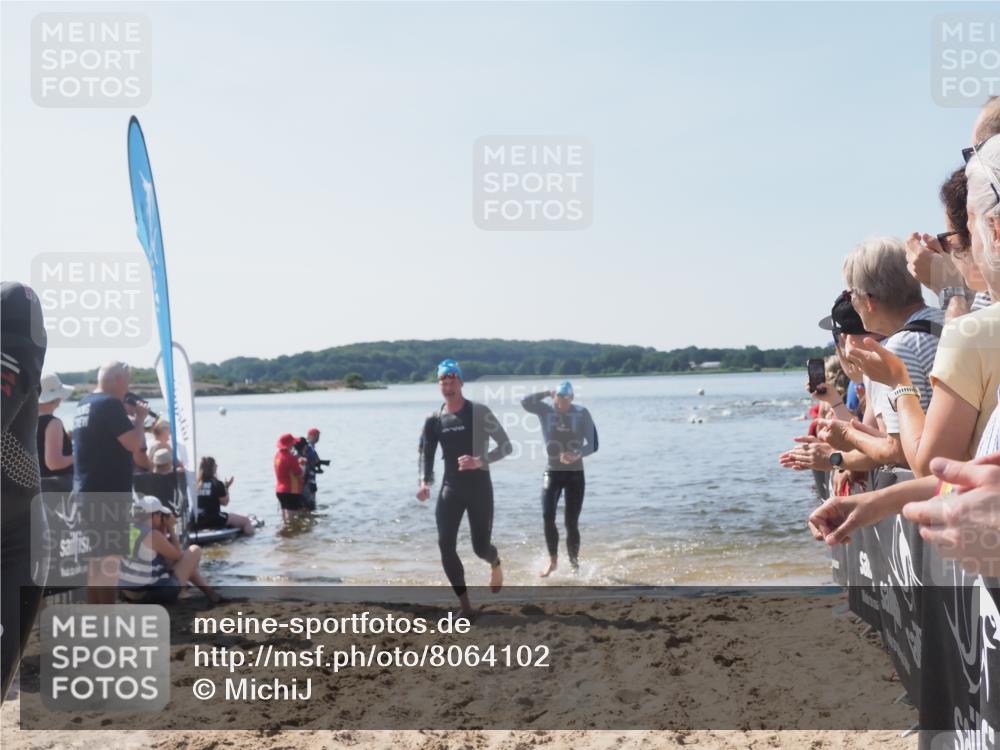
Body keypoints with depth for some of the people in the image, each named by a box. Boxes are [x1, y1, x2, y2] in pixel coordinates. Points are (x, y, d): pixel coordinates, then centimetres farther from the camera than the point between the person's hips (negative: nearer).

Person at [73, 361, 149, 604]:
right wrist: (140, 417, -3)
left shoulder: (84, 404, 14)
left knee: (96, 556, 16)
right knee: (109, 558, -6)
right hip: (108, 494, -10)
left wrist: (131, 417, 14)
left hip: (87, 492, 10)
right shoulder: (110, 404, -15)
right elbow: (134, 444, -19)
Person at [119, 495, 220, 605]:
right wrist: (171, 529, 2)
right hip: (152, 594, -8)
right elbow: (178, 556, -3)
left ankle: (210, 593, 33)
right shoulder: (153, 535, -19)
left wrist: (164, 529, 10)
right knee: (195, 550, 4)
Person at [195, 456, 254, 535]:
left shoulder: (197, 483, 4)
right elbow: (225, 502, -4)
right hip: (214, 520, -7)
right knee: (246, 520, 3)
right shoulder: (217, 484, -12)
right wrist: (226, 488, 6)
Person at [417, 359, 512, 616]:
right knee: (445, 545, -10)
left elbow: (506, 446, -8)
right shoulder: (434, 420, 3)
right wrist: (425, 483, -13)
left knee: (481, 547, 1)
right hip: (450, 488, 3)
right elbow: (426, 455, 7)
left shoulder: (479, 412, -8)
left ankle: (495, 565, 41)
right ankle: (465, 605, 1)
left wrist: (480, 461, -23)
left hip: (479, 487, -3)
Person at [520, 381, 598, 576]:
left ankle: (574, 562, 16)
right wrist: (548, 393, -16)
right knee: (548, 517, -11)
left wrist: (578, 455, -29)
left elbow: (591, 444, -9)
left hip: (575, 473, -1)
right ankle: (553, 561, 4)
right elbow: (525, 402, -19)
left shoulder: (582, 413, -5)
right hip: (552, 471, 1)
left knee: (571, 522, 0)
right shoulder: (546, 410, -2)